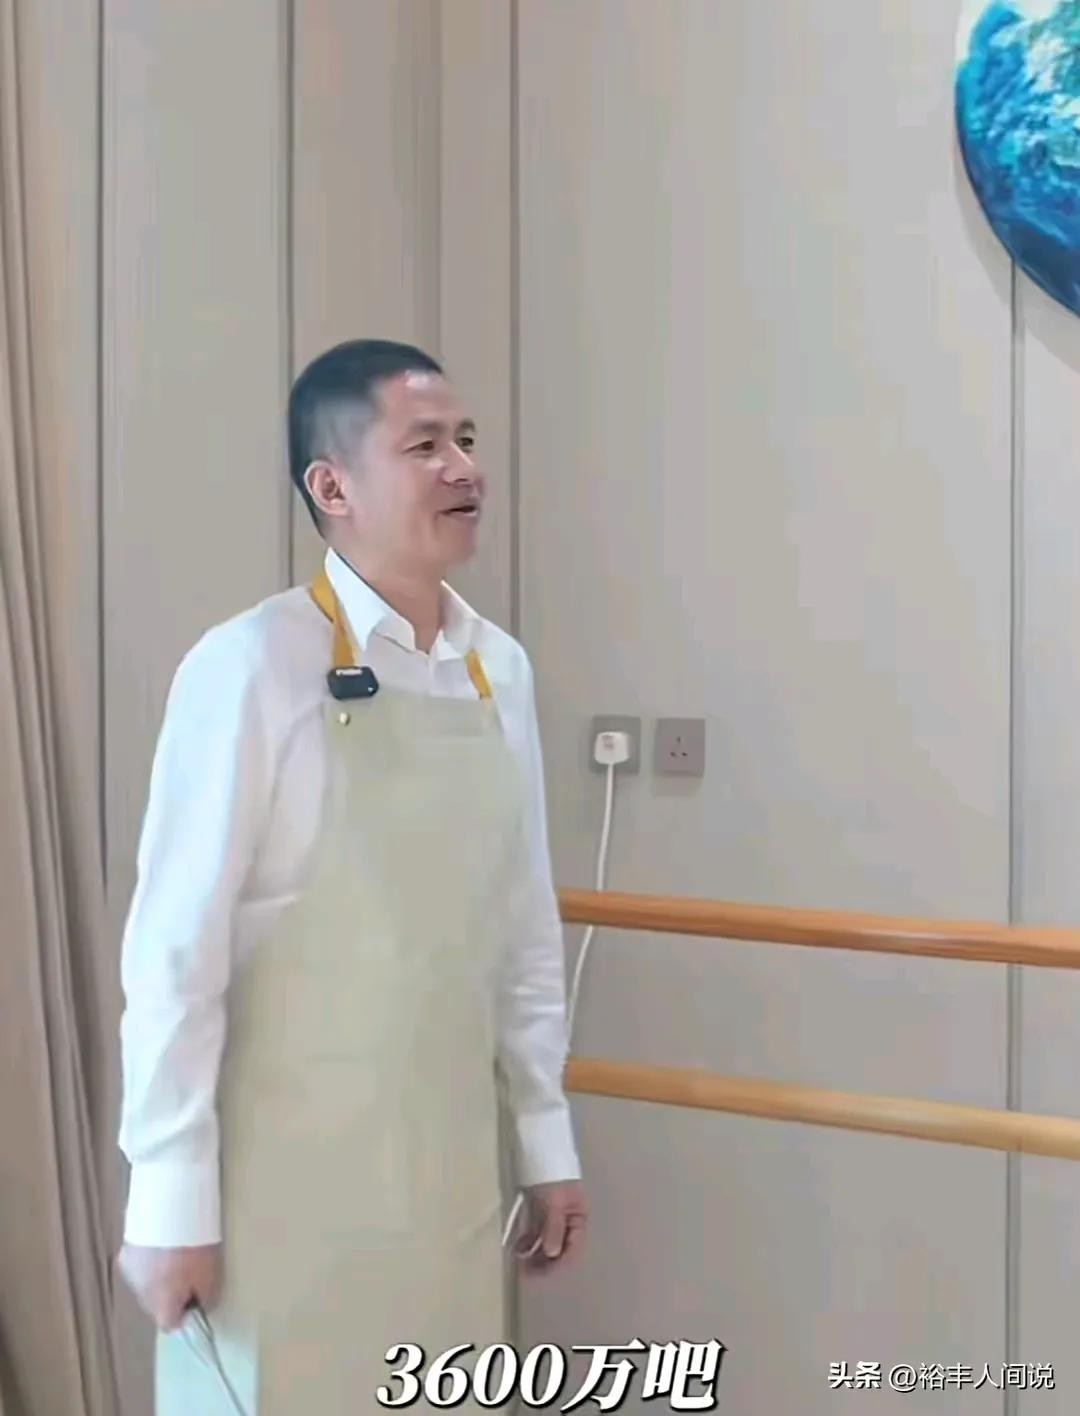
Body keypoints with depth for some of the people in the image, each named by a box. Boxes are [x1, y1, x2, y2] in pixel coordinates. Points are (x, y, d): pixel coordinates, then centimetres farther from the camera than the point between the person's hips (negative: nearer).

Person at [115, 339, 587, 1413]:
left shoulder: (501, 670, 3)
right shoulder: (252, 669, -17)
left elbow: (525, 929, 8)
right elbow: (174, 946, -14)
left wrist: (545, 1136, 11)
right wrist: (170, 1197, -11)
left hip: (448, 1172, 6)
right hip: (283, 1176, -5)